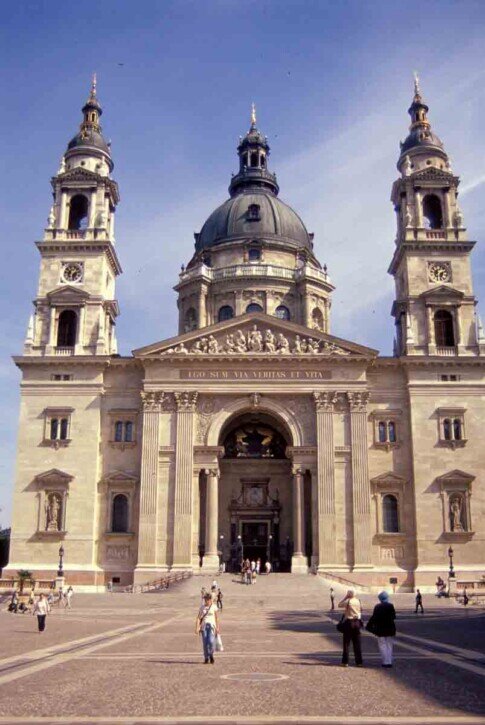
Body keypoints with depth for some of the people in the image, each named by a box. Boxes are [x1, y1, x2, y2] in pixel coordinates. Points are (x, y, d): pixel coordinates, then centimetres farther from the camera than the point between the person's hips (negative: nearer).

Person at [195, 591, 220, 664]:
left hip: (212, 625, -1)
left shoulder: (214, 607, 3)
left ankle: (211, 655, 9)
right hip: (204, 625, 1)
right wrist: (197, 628, -9)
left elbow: (216, 618, 9)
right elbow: (198, 618, 1)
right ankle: (206, 658, 15)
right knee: (205, 643, -1)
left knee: (211, 641, -17)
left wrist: (217, 627, 7)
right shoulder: (202, 608, 5)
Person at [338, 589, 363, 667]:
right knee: (357, 643, 10)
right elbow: (361, 610, 9)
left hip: (349, 622, -4)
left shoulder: (348, 601, -13)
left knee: (346, 643, 4)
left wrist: (345, 597, 0)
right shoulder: (358, 601, 1)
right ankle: (359, 662, 10)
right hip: (357, 622, 4)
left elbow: (339, 604, -1)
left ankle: (345, 662, 5)